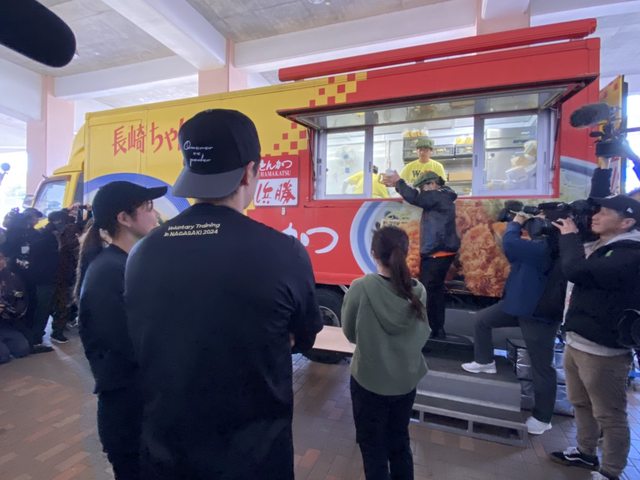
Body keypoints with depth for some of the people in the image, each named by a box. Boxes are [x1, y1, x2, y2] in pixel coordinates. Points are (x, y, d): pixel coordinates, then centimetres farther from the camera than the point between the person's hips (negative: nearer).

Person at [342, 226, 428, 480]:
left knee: (373, 447, 18)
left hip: (369, 380, -4)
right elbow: (423, 335, 4)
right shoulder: (418, 290, -9)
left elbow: (350, 334, -8)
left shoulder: (361, 287, -22)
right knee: (400, 442, 25)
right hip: (407, 380, 4)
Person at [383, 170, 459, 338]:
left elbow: (414, 198, -21)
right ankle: (437, 329, 23)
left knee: (429, 291, -9)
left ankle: (431, 330, -2)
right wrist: (397, 184, 9)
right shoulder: (441, 197, 19)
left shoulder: (438, 196, -12)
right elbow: (419, 197, 19)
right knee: (435, 290, 14)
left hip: (437, 253, -11)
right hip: (439, 252, 11)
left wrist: (398, 182, -7)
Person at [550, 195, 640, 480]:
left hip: (602, 350, -9)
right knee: (581, 404, 24)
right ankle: (586, 452, 42)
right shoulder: (603, 247, 12)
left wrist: (570, 236, -15)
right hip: (575, 343, 9)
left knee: (609, 416, 8)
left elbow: (577, 271, -31)